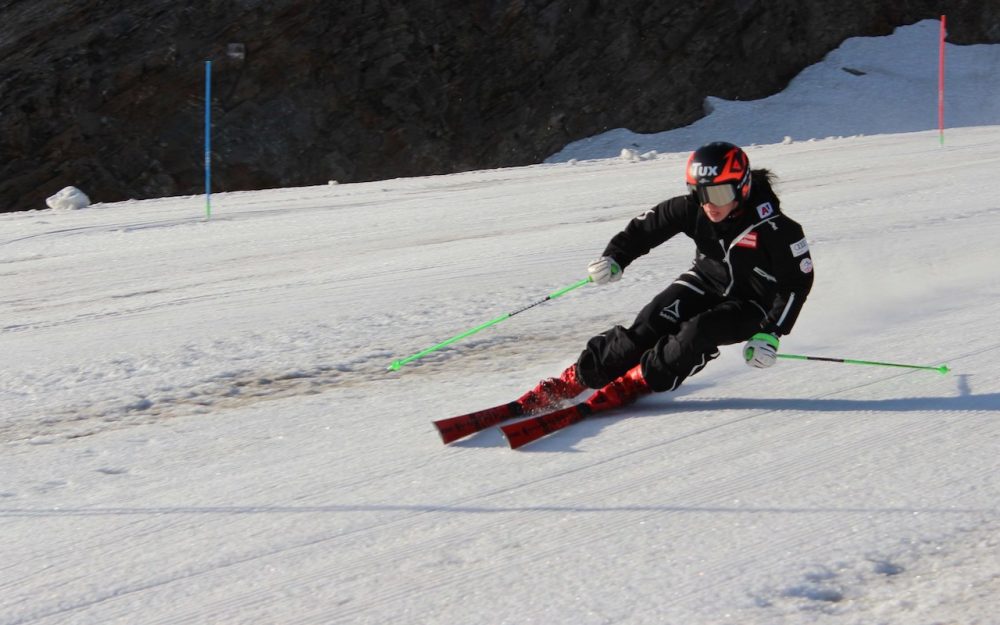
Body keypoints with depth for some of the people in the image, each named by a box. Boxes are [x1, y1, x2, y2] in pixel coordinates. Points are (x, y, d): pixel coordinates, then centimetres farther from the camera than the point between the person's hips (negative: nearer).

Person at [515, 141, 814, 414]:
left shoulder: (774, 228, -29)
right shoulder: (691, 209, -18)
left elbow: (797, 282, -19)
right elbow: (646, 227, -7)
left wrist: (770, 333, -25)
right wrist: (614, 257, -25)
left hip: (750, 304, -4)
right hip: (706, 282, 4)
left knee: (698, 332, -32)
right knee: (650, 324, -18)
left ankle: (632, 384, -22)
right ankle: (575, 378, -15)